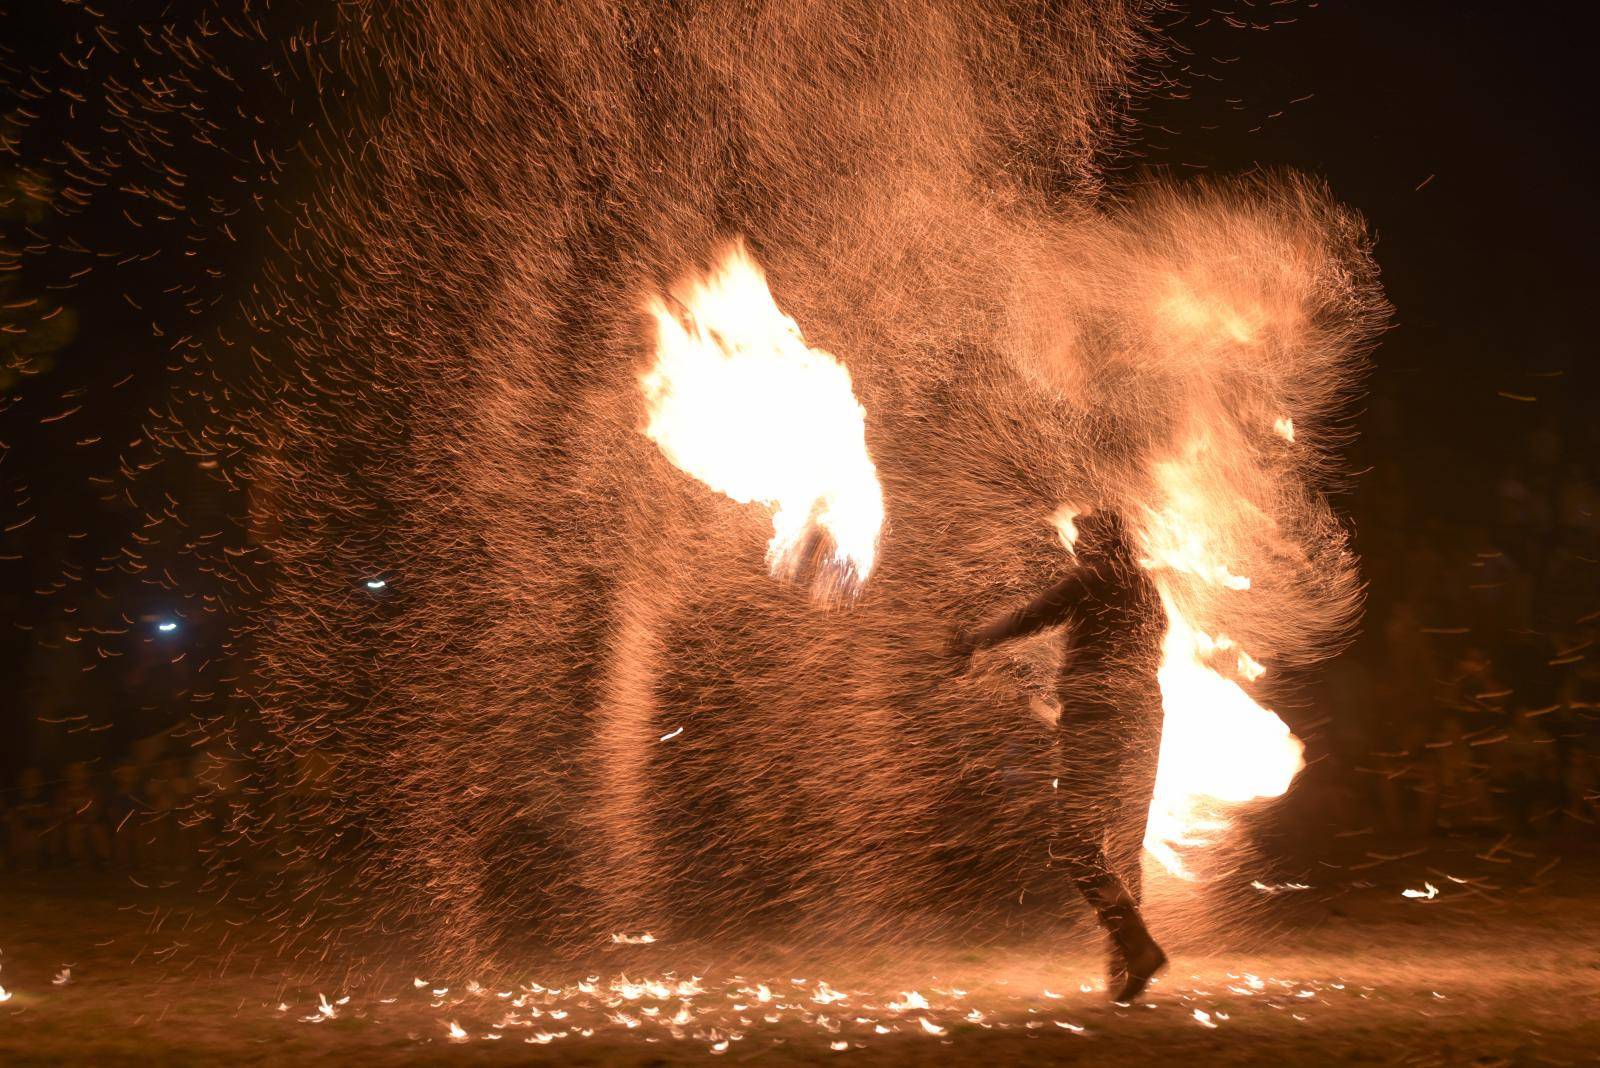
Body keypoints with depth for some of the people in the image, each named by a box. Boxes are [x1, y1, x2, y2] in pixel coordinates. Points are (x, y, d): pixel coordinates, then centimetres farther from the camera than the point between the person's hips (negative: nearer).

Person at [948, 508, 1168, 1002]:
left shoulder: (1093, 578, -4)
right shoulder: (1146, 587, 18)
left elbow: (1030, 617, -4)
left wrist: (975, 638, 11)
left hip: (1095, 716, -8)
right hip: (1143, 719, 8)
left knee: (1075, 843, -8)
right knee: (1123, 849, 11)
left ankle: (1138, 946, -20)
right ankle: (1123, 971, 11)